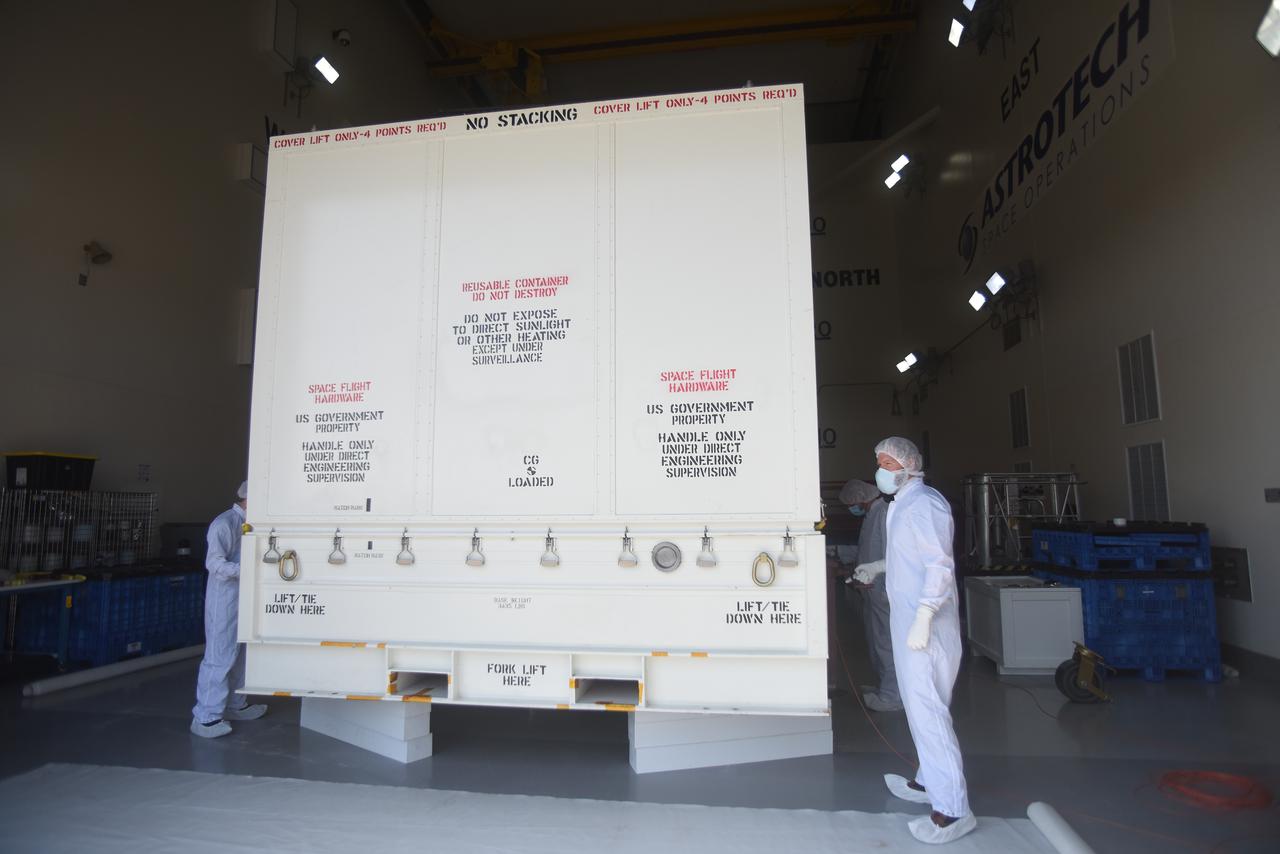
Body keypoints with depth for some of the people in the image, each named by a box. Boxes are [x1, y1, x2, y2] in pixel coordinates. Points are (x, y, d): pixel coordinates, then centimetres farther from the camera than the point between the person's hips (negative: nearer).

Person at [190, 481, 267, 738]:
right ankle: (205, 718, 7)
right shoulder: (224, 524, -16)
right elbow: (214, 563, -23)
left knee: (240, 655, 18)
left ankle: (235, 706, 32)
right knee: (220, 657, -3)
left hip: (244, 600, 9)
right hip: (224, 601, -9)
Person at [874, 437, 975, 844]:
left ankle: (953, 809, -1)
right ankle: (929, 781, 32)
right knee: (919, 704, 18)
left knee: (927, 708, -8)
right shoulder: (903, 504, 15)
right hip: (907, 619, 10)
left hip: (925, 624, -10)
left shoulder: (924, 504, -15)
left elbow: (939, 564, -22)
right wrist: (875, 568, 29)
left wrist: (923, 617, -27)